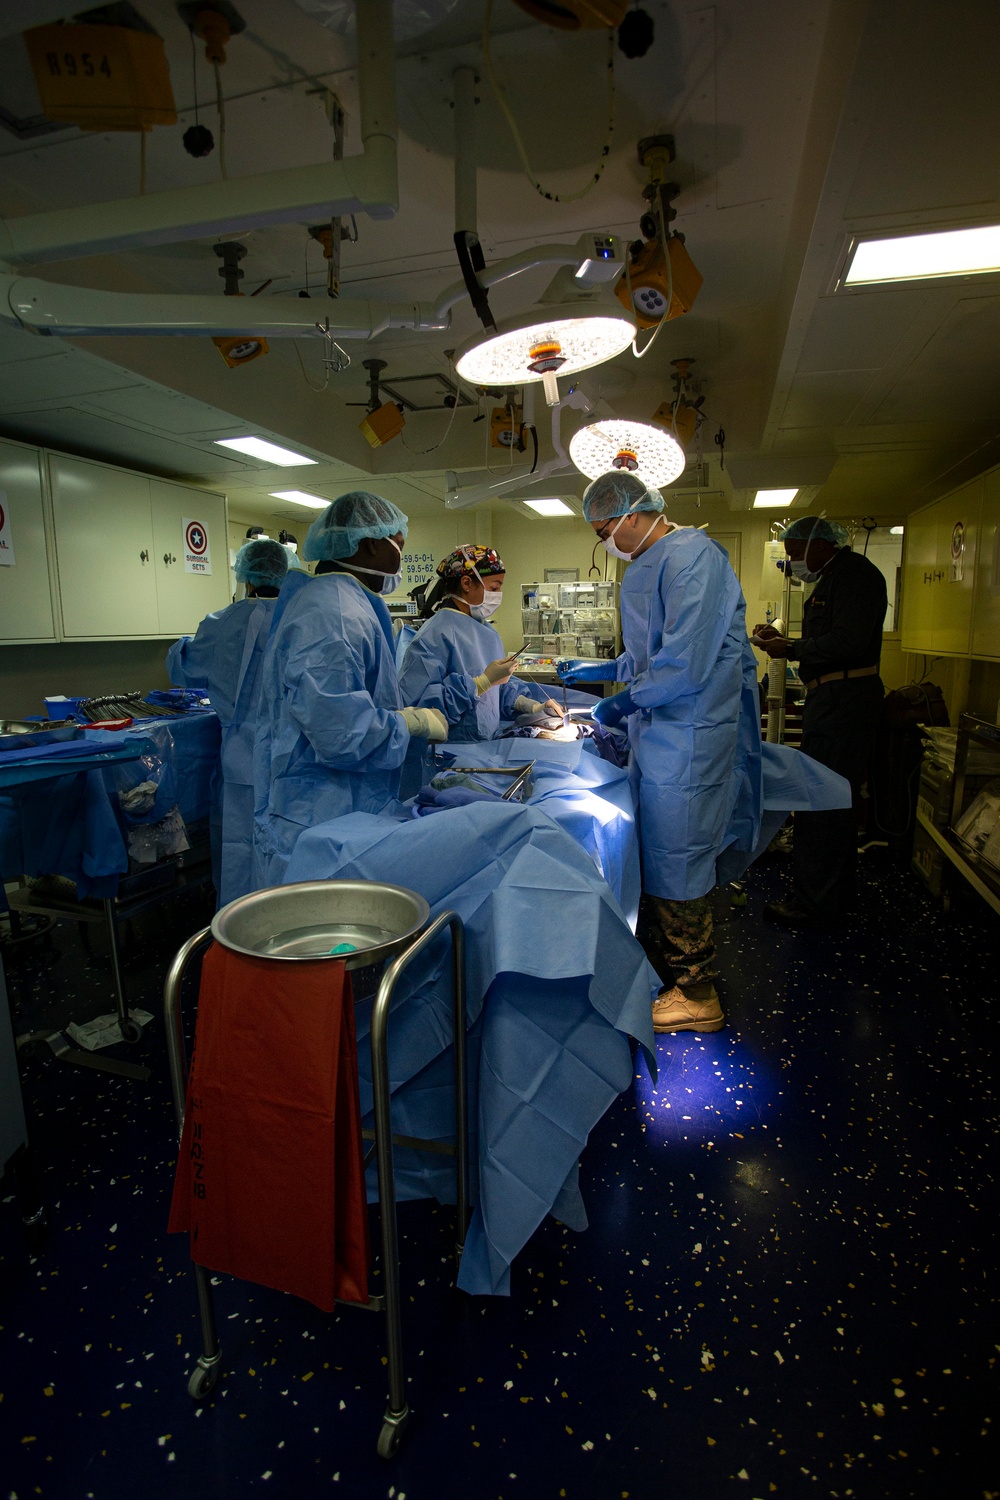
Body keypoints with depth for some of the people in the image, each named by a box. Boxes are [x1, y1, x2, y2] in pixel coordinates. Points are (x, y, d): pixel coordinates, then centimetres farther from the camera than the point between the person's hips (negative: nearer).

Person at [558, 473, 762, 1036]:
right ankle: (661, 958, 36)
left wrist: (624, 704, -15)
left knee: (677, 863, 0)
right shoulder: (645, 568, 15)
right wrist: (599, 669, 21)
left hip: (688, 737, -10)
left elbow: (686, 664, -25)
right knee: (654, 854, 18)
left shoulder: (693, 557, -17)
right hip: (659, 732, 10)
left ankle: (696, 994, 17)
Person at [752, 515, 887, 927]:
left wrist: (791, 650, -14)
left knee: (820, 802, -9)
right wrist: (783, 640, 13)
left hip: (844, 699, -11)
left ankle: (815, 904, -2)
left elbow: (849, 642, -22)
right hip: (832, 697, 11)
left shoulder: (854, 574, -10)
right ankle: (836, 892, 30)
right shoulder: (833, 578, 22)